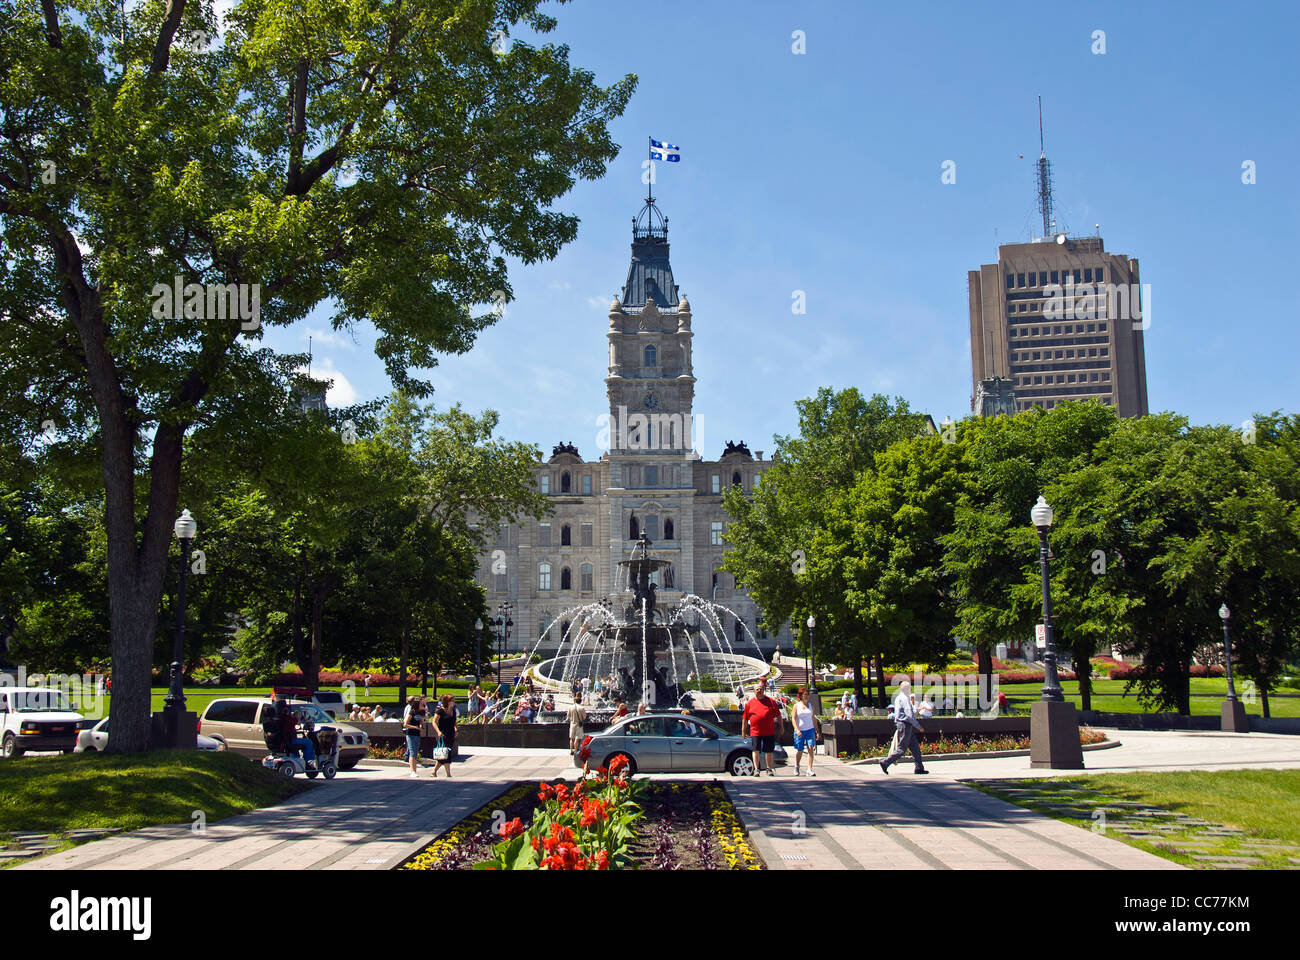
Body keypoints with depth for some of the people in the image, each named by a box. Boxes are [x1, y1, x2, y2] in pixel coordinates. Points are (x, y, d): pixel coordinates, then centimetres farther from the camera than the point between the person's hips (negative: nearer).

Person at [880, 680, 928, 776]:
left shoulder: (898, 698, 15)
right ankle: (885, 763, -6)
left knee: (915, 747, 10)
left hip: (900, 724, 10)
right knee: (901, 749, -7)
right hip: (905, 725, -10)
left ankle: (919, 768, 11)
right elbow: (909, 715, -20)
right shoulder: (905, 699, -15)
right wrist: (919, 727, -12)